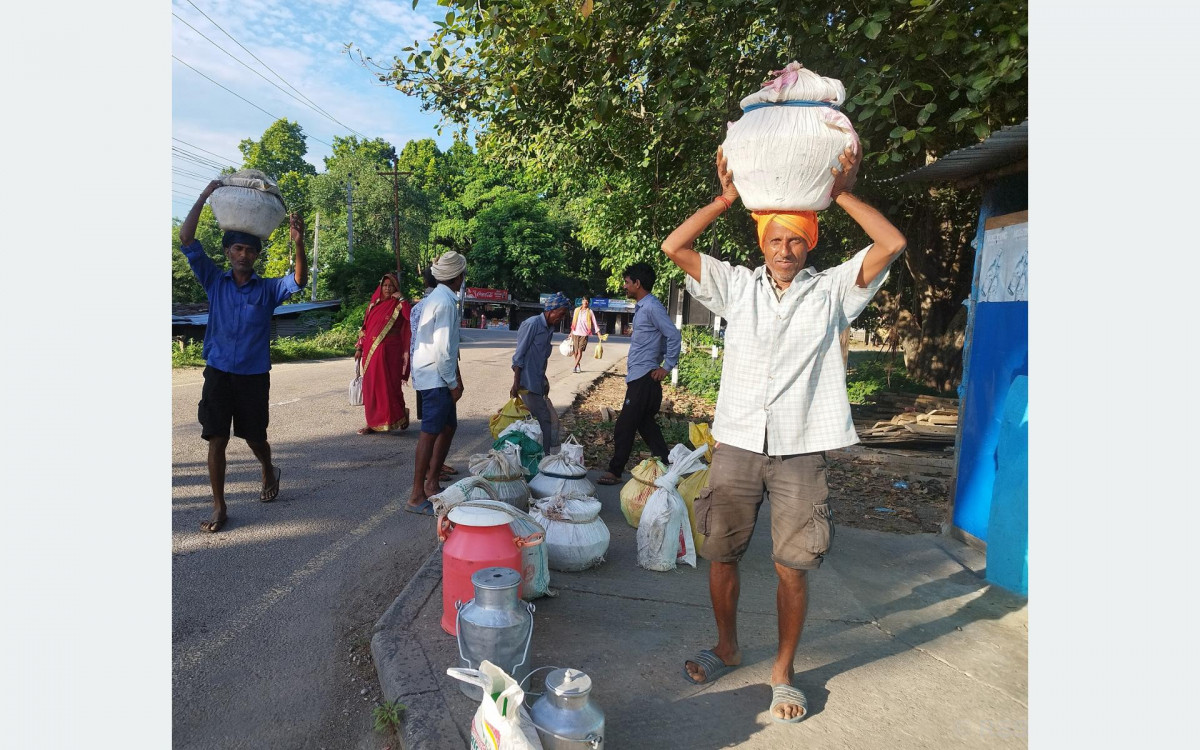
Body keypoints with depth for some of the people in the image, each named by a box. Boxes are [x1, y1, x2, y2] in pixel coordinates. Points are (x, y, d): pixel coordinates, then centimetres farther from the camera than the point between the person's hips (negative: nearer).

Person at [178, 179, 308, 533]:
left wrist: (298, 244, -34)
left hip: (254, 375, -1)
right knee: (216, 440, -1)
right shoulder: (214, 281, 3)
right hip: (218, 373, 1)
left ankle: (269, 473, 44)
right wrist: (205, 196, -11)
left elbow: (299, 280, -18)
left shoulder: (268, 289, 1)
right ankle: (219, 508, 9)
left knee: (255, 437, 12)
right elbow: (186, 239, -4)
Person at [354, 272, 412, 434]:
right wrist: (359, 348, 11)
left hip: (389, 353, -5)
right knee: (370, 387, 6)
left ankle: (399, 417, 18)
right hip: (371, 352, 5)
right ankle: (372, 422, 14)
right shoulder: (373, 305, 13)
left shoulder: (399, 306, 0)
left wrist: (402, 299, -17)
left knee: (389, 386, -3)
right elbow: (365, 328, 16)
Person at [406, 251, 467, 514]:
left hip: (436, 376, 10)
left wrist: (454, 376, 17)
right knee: (431, 432, -8)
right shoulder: (445, 302, -16)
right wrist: (453, 383, -15)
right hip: (435, 377, -10)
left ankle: (431, 483, 25)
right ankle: (417, 497, -4)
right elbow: (442, 348, -21)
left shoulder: (439, 297, 15)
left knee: (448, 427, 17)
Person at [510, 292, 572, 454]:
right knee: (544, 420, -8)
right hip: (528, 384, -9)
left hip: (538, 383, 9)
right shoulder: (532, 324, -13)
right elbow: (519, 356, -15)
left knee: (551, 418, 9)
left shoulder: (549, 328, 13)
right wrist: (516, 383, -17)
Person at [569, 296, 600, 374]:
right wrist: (571, 332, 17)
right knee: (575, 351, 4)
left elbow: (594, 323, -2)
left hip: (584, 334, -3)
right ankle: (577, 364, 24)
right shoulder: (577, 310, 8)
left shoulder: (590, 312, 0)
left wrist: (599, 333, -8)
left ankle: (575, 366, -7)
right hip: (575, 333, 3)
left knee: (580, 350, -10)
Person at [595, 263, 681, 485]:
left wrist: (666, 367, -15)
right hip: (638, 377, 10)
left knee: (624, 428, -2)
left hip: (644, 379, -10)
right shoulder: (641, 307, 16)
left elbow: (674, 336, -20)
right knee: (647, 425, 14)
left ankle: (615, 471, 9)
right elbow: (662, 338, 22)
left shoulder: (652, 307, -15)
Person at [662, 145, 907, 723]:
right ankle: (727, 649, 34)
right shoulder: (737, 286, 7)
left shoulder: (832, 290, 5)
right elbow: (674, 248, 3)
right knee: (721, 554, 10)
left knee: (791, 566, 5)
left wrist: (842, 194, -2)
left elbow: (892, 244, -5)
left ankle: (783, 670, 27)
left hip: (800, 450, -1)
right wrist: (726, 198, 1)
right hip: (737, 442, 2)